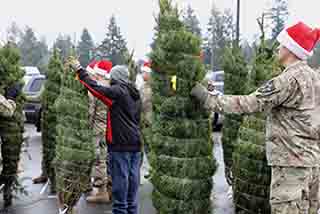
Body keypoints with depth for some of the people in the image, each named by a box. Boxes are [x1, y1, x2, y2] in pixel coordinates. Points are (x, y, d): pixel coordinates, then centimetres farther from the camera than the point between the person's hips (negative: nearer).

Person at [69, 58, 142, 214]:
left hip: (121, 144, -8)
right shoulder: (134, 93, 14)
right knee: (132, 181, 11)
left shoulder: (118, 90, -10)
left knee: (120, 181, -3)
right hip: (135, 144, 8)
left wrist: (79, 70, -6)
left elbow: (96, 88, -15)